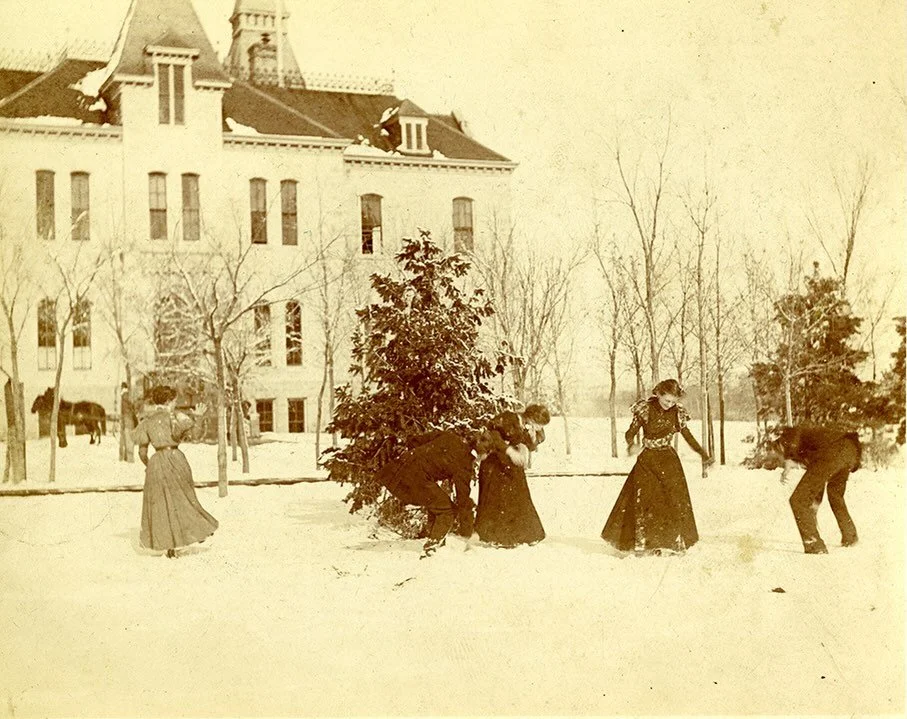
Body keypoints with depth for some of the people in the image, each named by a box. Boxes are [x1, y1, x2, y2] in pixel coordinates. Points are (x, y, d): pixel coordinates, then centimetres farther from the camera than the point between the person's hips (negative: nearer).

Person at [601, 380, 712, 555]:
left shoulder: (677, 413, -2)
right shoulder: (645, 409, -9)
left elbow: (687, 436, 10)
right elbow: (631, 432, -8)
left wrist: (703, 454, 9)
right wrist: (631, 444, -29)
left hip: (668, 461, 2)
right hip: (647, 459, -2)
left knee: (674, 499, -4)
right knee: (642, 500, -6)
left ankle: (676, 541, 4)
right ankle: (641, 543, 0)